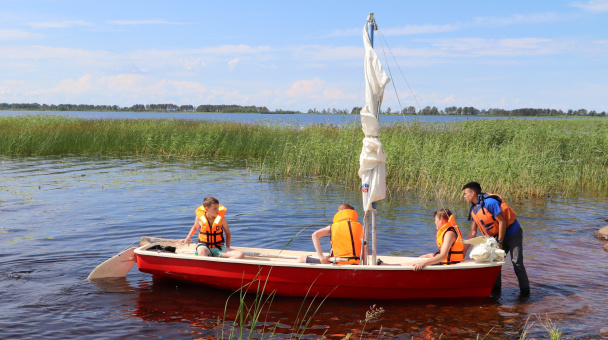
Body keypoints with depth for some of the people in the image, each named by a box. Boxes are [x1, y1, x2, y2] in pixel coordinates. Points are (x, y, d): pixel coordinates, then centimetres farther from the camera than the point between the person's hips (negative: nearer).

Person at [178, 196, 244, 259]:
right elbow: (195, 227, 19)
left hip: (218, 248, 1)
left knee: (240, 255, -24)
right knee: (202, 252, -41)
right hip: (204, 246, -1)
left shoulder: (221, 219, -6)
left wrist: (227, 249, 1)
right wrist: (187, 239, 15)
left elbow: (228, 233, 8)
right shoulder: (200, 218, -5)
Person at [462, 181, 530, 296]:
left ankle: (525, 291, 2)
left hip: (512, 233, -8)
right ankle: (496, 289, 11)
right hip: (499, 235, 8)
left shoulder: (489, 202, -23)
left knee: (517, 263, -8)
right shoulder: (474, 209, 3)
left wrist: (500, 242, -15)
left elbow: (502, 222, -21)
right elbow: (473, 232, 6)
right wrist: (463, 251, 4)